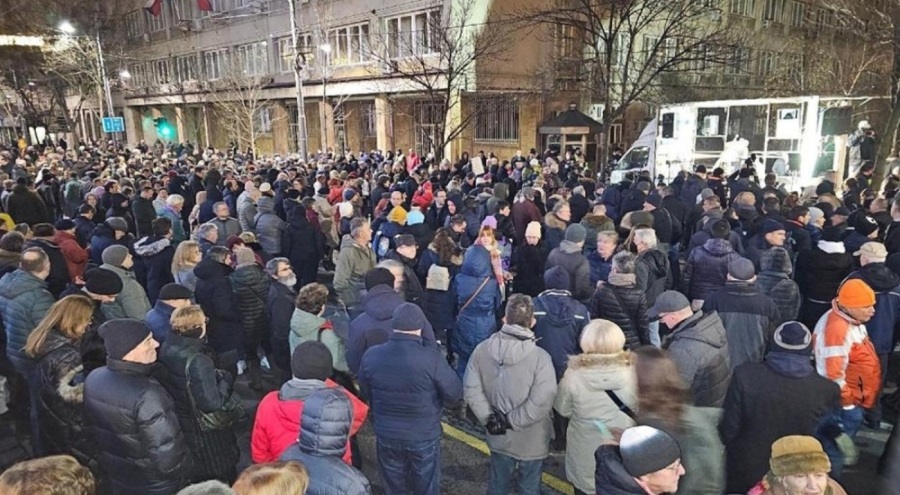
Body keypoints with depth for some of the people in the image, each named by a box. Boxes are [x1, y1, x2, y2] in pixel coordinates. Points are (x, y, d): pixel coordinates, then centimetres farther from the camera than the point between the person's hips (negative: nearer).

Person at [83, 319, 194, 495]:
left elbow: (94, 431, 6)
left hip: (116, 480, 7)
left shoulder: (93, 379, -10)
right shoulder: (146, 396, -35)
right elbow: (168, 458, -30)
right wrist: (185, 471, -10)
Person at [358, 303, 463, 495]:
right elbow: (454, 395, -15)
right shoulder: (431, 358, -24)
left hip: (386, 435, 3)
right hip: (424, 436, -3)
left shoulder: (371, 356, -11)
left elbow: (365, 394, 4)